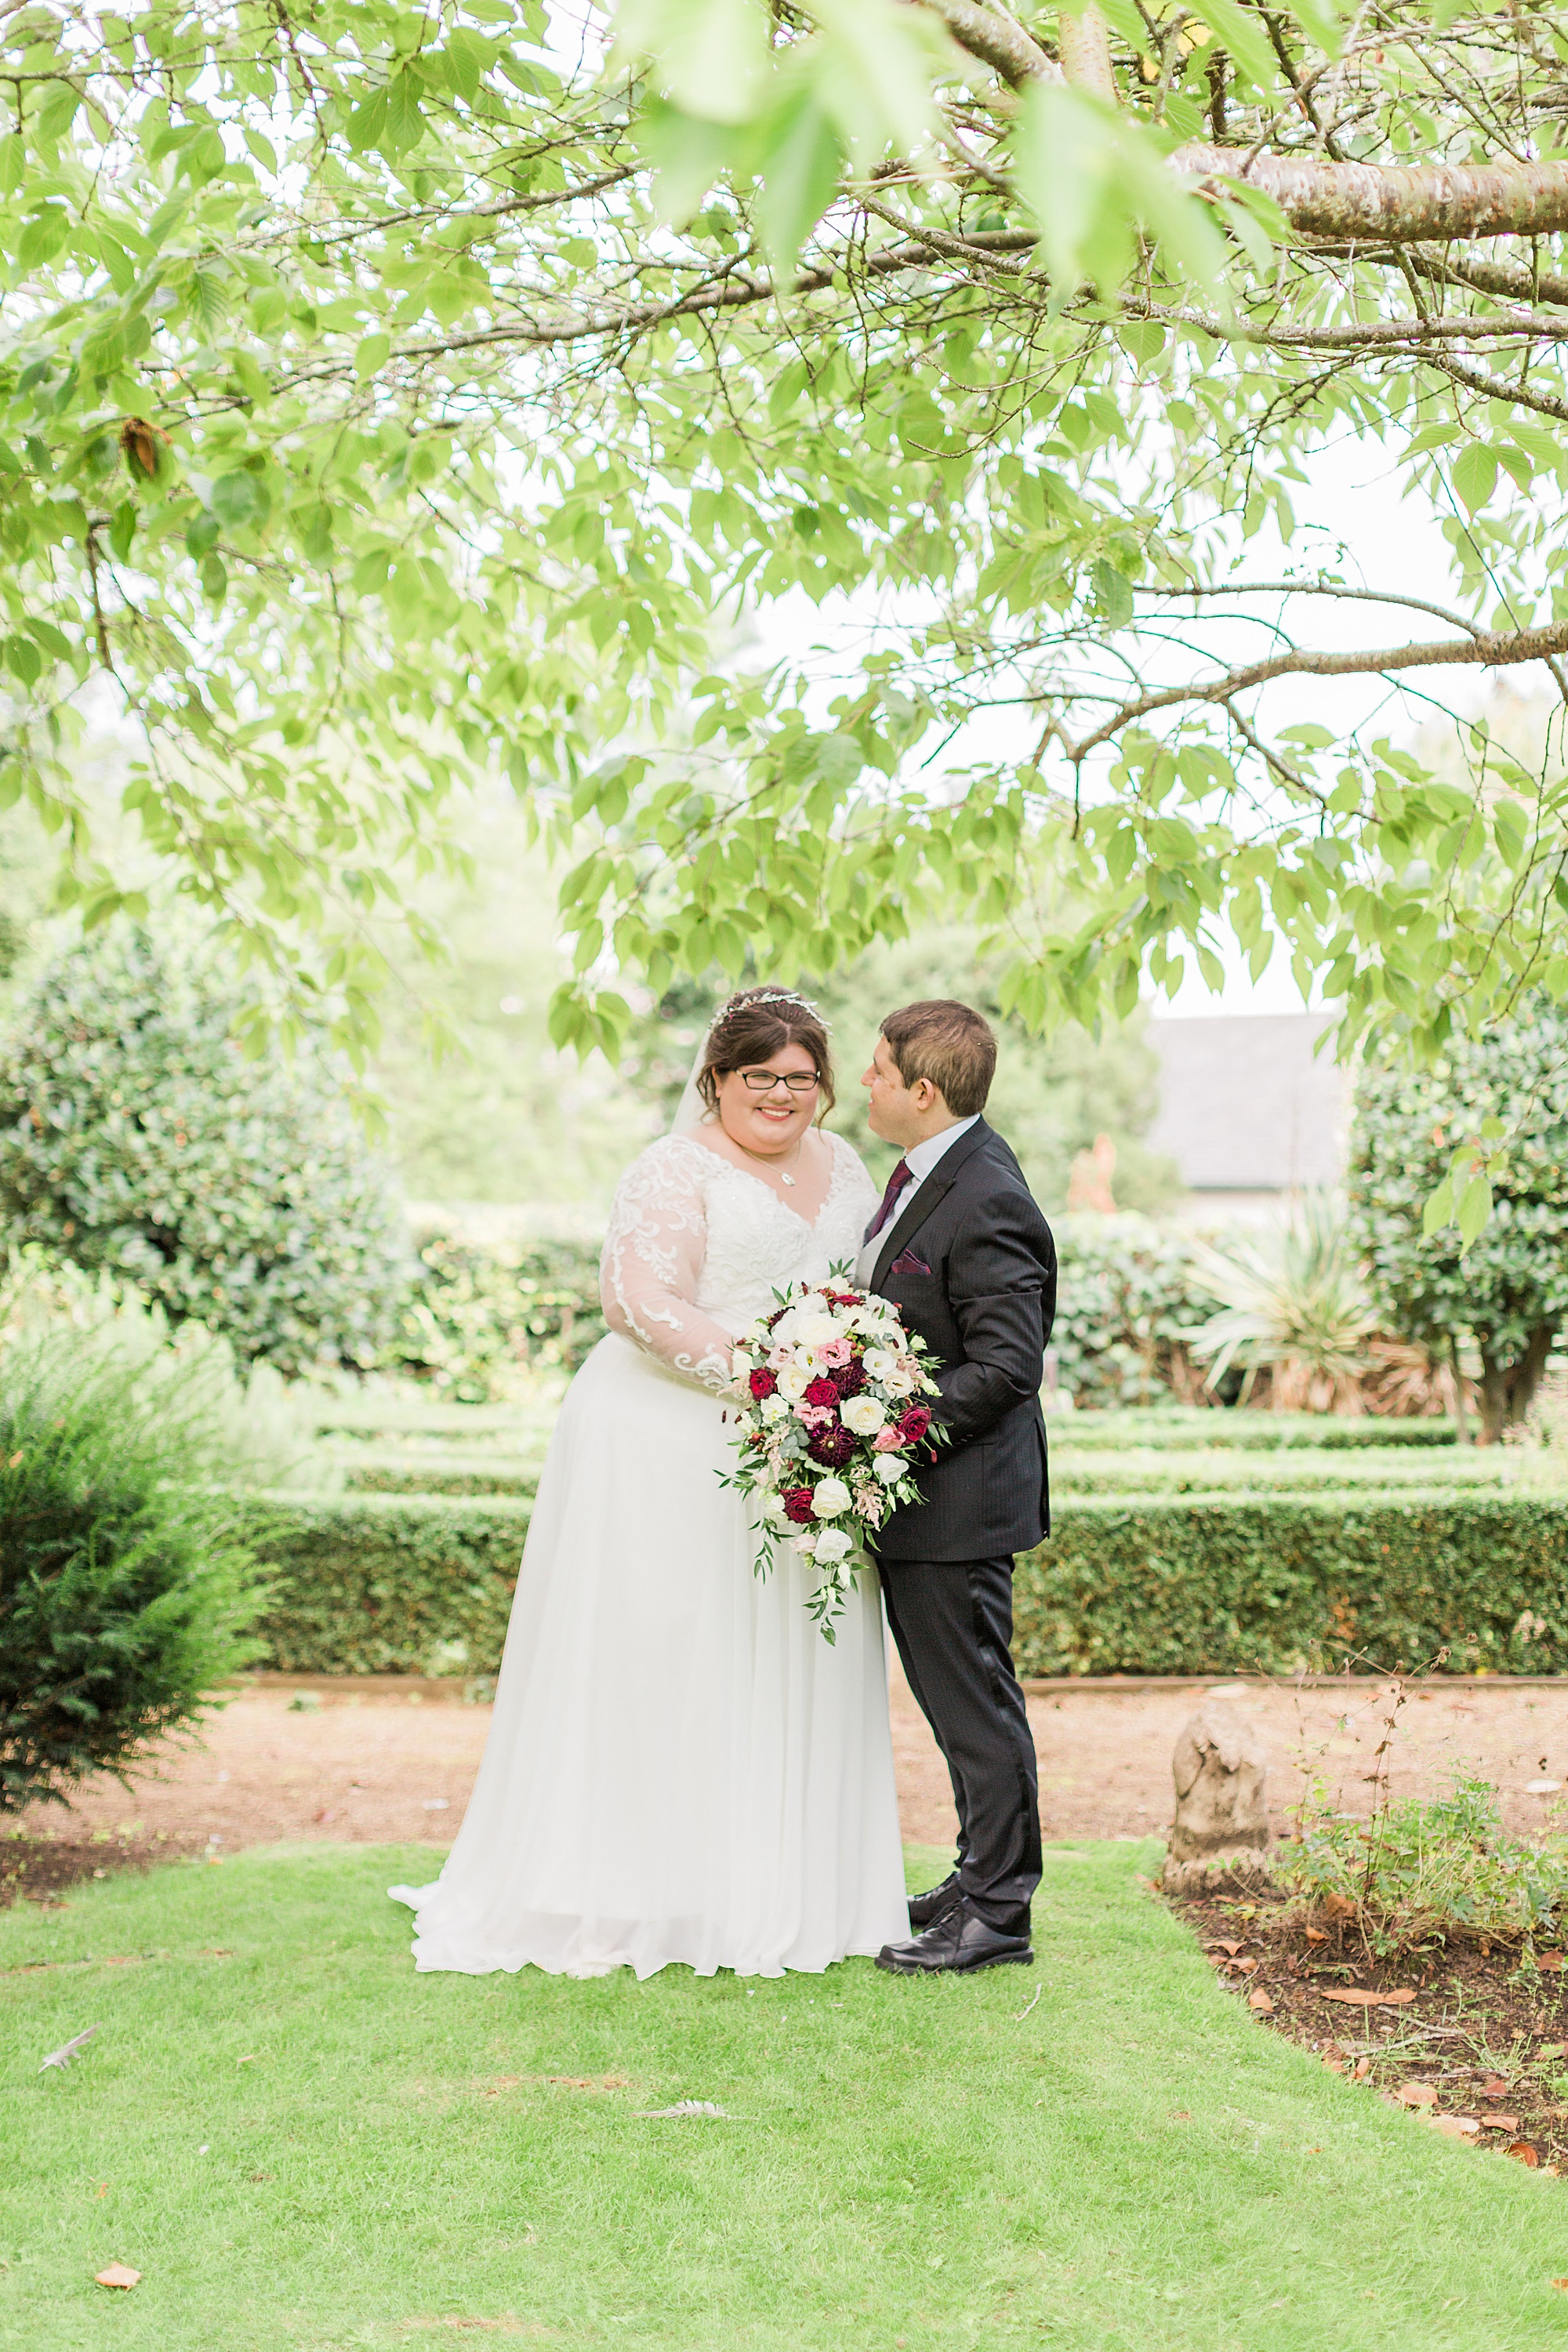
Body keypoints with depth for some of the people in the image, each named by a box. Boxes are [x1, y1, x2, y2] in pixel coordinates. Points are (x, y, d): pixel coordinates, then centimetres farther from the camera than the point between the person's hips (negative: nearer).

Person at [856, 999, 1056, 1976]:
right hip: (915, 1494, 10)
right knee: (949, 1693, 19)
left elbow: (1005, 1368, -25)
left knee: (972, 1697, 0)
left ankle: (998, 1910, 11)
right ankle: (986, 1874, 31)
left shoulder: (986, 1205, -23)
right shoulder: (933, 1170, 8)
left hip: (959, 1500, -10)